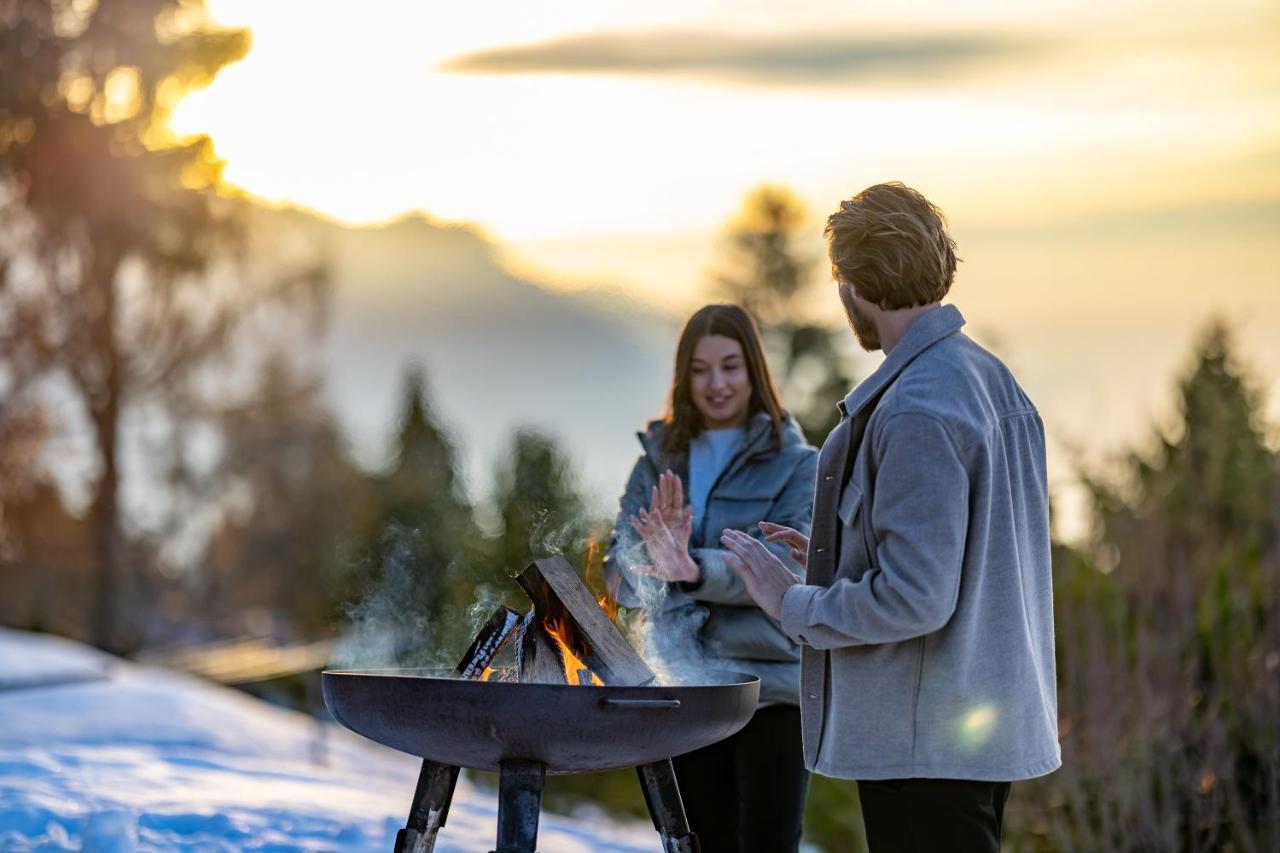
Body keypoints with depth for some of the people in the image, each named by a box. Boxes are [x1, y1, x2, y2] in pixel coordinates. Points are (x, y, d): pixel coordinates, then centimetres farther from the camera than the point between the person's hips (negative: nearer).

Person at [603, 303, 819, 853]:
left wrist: (697, 570, -30)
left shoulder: (797, 464, 0)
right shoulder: (657, 461, 11)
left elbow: (788, 566, -14)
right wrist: (656, 556, -20)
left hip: (769, 688, -4)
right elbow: (621, 576, 3)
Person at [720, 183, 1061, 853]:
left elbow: (916, 597, -24)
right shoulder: (993, 379, 11)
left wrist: (795, 604, -10)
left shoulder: (916, 412, -20)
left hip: (925, 740, -10)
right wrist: (837, 557, 19)